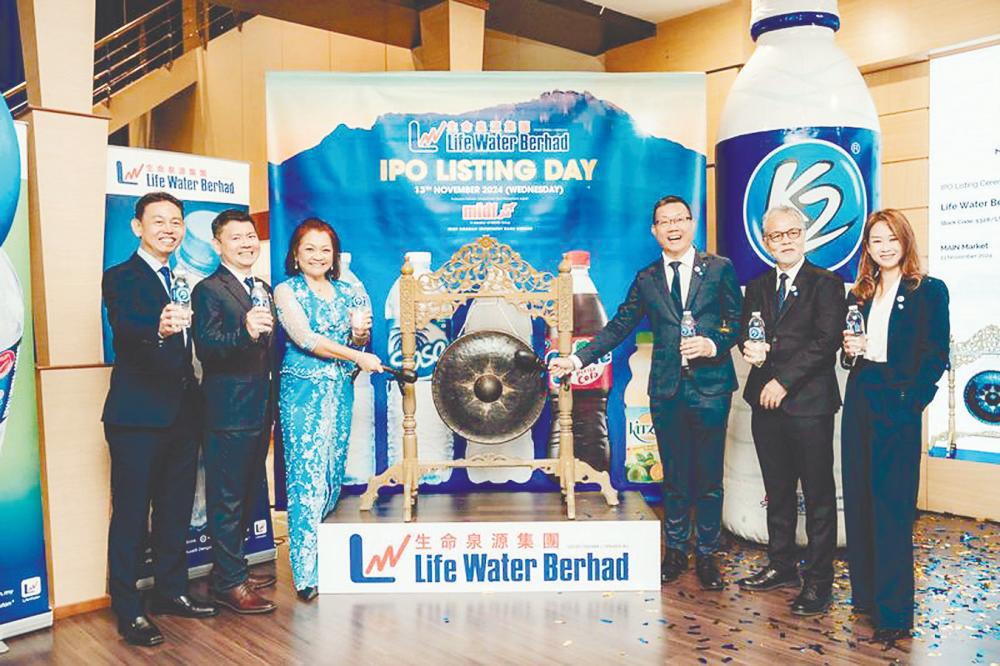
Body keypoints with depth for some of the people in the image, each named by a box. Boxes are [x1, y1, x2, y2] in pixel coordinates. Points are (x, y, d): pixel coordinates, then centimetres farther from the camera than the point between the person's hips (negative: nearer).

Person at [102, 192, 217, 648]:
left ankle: (171, 592, 29)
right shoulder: (121, 278, -6)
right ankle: (127, 610, 12)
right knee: (131, 513, 2)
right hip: (138, 417, -7)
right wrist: (159, 329, -45)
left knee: (176, 508, 15)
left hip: (182, 414, 7)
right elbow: (126, 328, -26)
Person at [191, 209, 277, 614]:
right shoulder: (209, 290, -9)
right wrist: (245, 332, -37)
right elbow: (205, 348, -21)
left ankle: (232, 569, 31)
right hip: (228, 411, -8)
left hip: (259, 410, 8)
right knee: (227, 499, 0)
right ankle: (229, 583, 11)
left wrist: (270, 393, 14)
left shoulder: (264, 289, 15)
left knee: (247, 494, 17)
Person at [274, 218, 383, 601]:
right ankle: (307, 573, -1)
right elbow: (305, 339, -14)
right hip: (304, 391, -5)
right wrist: (356, 356, -18)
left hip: (341, 390, 5)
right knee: (308, 477, -7)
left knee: (334, 473, 10)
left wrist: (361, 332, -6)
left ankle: (323, 556, 27)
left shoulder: (347, 293, 13)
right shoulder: (287, 291, -2)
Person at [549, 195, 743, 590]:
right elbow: (618, 327, 9)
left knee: (709, 476, 6)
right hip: (666, 390, 2)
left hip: (710, 386, -2)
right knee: (673, 476, 11)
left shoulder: (719, 269, 4)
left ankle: (707, 554, 21)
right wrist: (578, 359, 1)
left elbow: (738, 322, 3)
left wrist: (713, 344, -16)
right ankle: (676, 551, 25)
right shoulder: (646, 280, 9)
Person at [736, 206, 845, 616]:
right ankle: (781, 566, 28)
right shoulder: (758, 287, 15)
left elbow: (826, 341, -12)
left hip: (808, 402, -6)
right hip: (766, 402, 6)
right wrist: (750, 347, -9)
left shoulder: (826, 283, -4)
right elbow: (745, 330, 16)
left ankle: (819, 579, 11)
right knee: (778, 490, 15)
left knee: (818, 494, 2)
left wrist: (783, 381, -16)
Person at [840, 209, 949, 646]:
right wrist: (850, 349, -5)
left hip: (897, 406, -5)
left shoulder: (929, 291, -1)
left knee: (892, 507, -3)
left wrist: (912, 404, -15)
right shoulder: (859, 294, 13)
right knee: (859, 502, 10)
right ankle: (865, 594, 23)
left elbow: (935, 356, -6)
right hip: (859, 402, 5)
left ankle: (894, 611, 5)